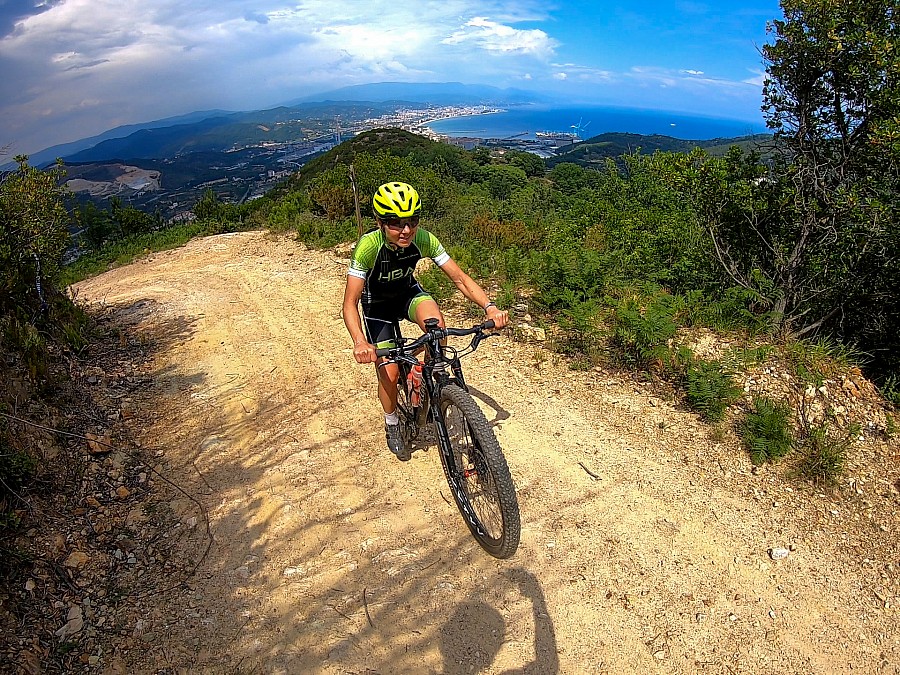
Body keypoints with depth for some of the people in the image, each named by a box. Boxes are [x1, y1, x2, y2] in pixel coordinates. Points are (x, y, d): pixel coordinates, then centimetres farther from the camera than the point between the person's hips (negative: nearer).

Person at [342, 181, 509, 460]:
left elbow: (460, 278, -21)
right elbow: (350, 303, -35)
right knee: (389, 372, -11)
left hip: (408, 292, 2)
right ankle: (392, 426, 20)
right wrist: (359, 342, -53)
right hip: (377, 304, -2)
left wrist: (489, 306, -37)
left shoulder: (424, 239, -26)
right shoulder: (368, 246, -34)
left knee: (436, 322, -33)